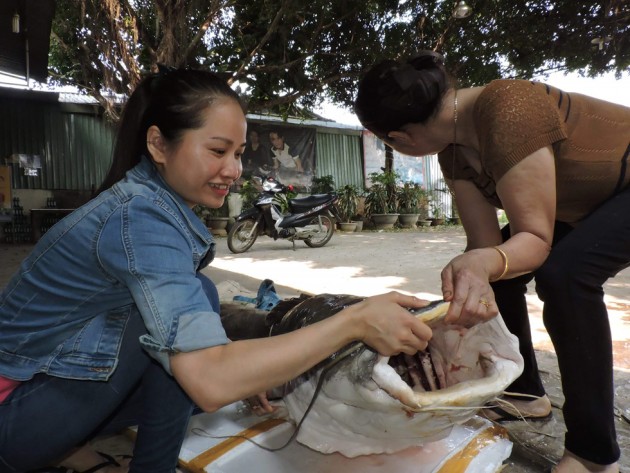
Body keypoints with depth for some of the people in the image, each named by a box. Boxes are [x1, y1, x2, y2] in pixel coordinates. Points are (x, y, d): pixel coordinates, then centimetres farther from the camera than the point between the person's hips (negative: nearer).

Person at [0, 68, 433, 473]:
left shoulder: (154, 200, -2)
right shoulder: (140, 216, -29)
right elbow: (211, 380, -39)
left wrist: (244, 372, -4)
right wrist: (355, 322, -37)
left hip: (53, 378, 8)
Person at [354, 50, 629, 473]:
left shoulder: (508, 110, -35)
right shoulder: (454, 151, -11)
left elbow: (536, 238, -33)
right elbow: (486, 241, -17)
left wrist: (484, 263, -52)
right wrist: (476, 278, -37)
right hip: (585, 201, 8)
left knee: (563, 272, -32)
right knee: (495, 274, 0)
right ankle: (526, 395, 18)